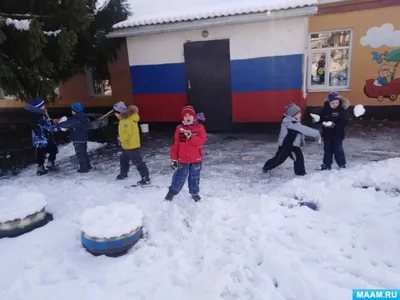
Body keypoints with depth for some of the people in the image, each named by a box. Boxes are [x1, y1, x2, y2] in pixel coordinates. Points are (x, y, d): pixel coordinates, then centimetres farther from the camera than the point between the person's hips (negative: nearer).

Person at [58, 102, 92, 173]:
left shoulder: (75, 119, -23)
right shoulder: (84, 117, 6)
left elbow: (67, 124, -20)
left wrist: (60, 124, -3)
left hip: (78, 140, -9)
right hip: (84, 138, 9)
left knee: (80, 153, -1)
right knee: (84, 152, 20)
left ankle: (84, 167, 5)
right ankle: (88, 165, 28)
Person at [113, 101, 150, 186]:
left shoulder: (128, 120, -24)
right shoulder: (126, 118, 10)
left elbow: (127, 134, -28)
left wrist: (120, 139, -12)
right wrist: (121, 138, 6)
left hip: (132, 146, -11)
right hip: (127, 146, 11)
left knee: (138, 162, -8)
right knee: (123, 159, 26)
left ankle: (146, 179, -4)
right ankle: (123, 173, 46)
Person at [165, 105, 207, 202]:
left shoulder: (200, 127, -5)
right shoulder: (179, 129, -3)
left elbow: (202, 141, -18)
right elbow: (175, 145, 0)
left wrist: (190, 136, -28)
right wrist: (173, 158, -1)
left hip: (196, 159, 0)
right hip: (183, 159, 0)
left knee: (195, 177, 16)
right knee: (179, 178, 5)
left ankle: (194, 193, 37)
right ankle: (171, 192, 27)